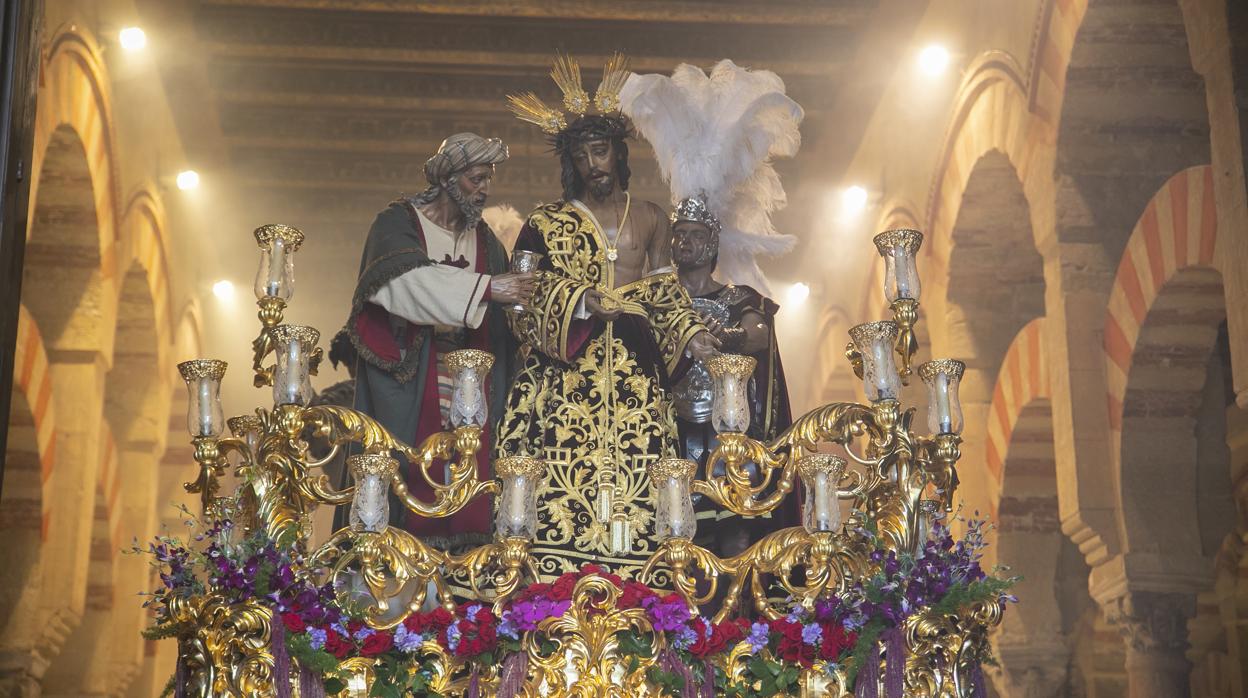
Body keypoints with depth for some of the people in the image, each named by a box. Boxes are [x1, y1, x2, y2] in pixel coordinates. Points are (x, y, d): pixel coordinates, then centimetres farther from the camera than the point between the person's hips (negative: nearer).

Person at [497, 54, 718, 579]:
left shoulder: (650, 220, 16)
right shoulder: (547, 223, 8)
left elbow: (665, 294, 18)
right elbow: (524, 303, -2)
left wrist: (691, 335, 2)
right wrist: (585, 302, -16)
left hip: (636, 378, 2)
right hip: (568, 376, -2)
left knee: (634, 487, -6)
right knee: (566, 485, -11)